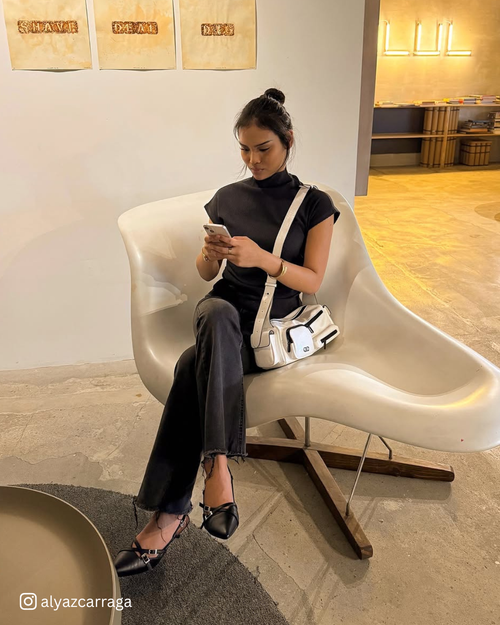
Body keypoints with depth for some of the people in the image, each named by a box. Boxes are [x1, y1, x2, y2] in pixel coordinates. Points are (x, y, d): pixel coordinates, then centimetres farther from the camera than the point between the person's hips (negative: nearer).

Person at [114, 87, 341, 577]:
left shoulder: (315, 204, 4)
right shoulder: (227, 198, 12)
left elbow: (312, 281, -4)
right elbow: (205, 274, 14)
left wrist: (262, 257, -21)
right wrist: (210, 255, -11)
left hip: (274, 323, -2)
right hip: (222, 312, 2)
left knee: (194, 366, -33)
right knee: (219, 312, -38)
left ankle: (169, 516, -29)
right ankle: (218, 464, -40)